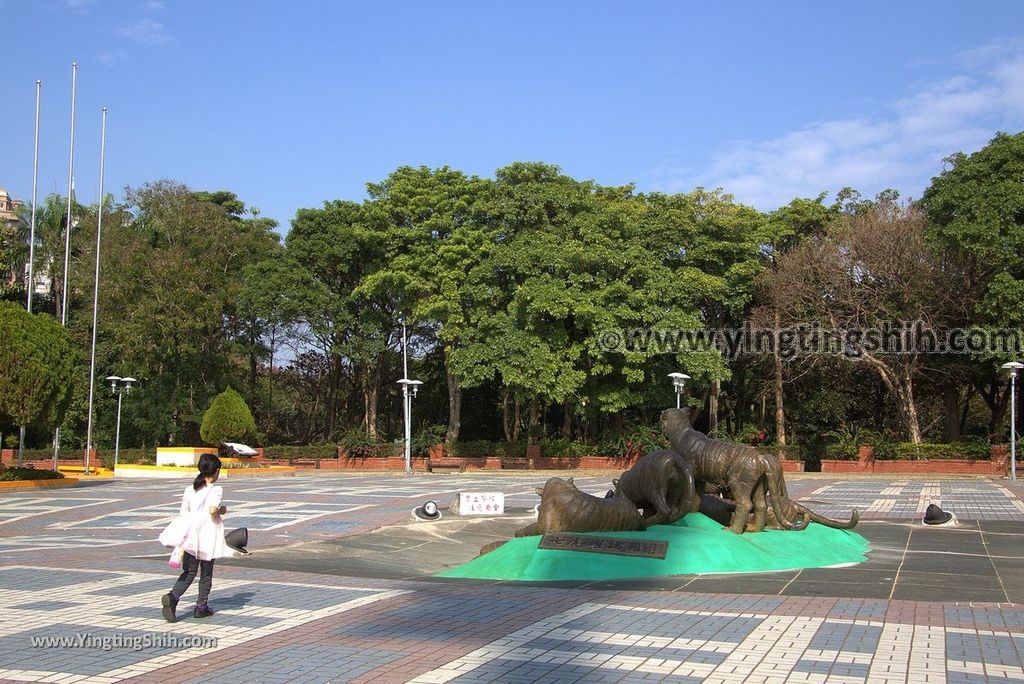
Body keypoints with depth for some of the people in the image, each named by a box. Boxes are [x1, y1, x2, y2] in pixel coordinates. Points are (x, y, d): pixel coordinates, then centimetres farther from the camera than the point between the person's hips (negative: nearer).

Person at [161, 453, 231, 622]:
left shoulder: (190, 489, 8)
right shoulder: (216, 490, -10)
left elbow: (184, 513, 11)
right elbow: (213, 509, -26)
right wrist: (223, 510, -6)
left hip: (191, 537, 4)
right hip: (208, 538, -4)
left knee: (189, 572, 10)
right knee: (206, 574, 11)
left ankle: (172, 596, -14)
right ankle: (201, 607, 18)